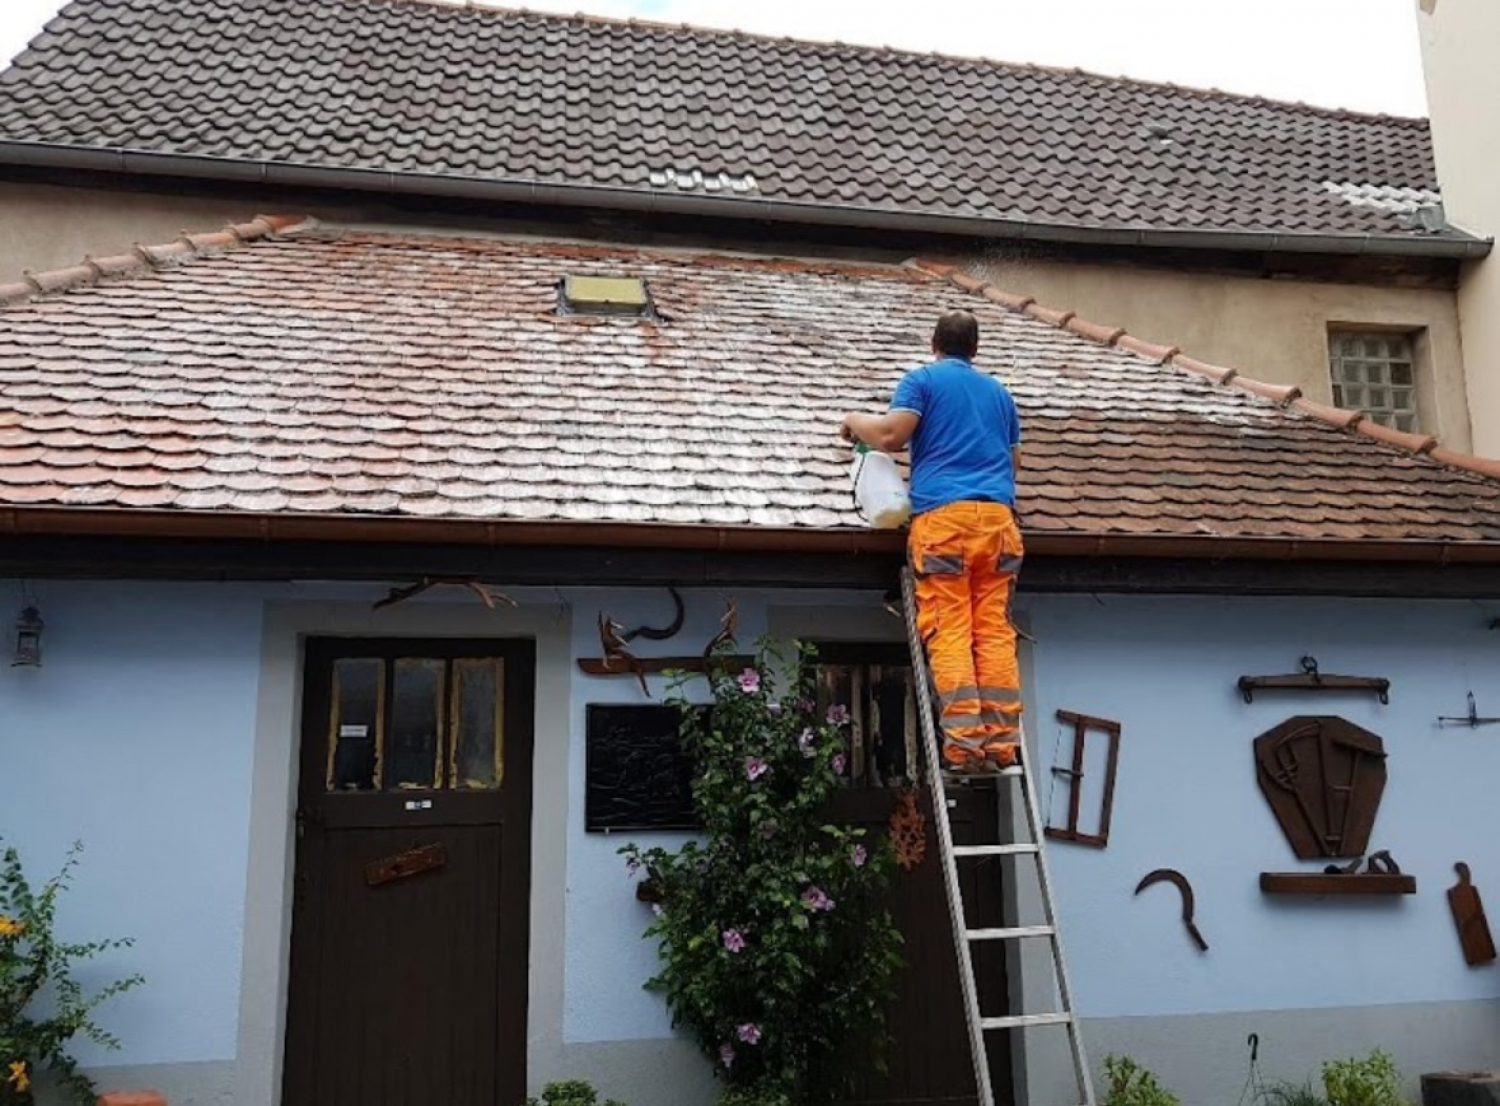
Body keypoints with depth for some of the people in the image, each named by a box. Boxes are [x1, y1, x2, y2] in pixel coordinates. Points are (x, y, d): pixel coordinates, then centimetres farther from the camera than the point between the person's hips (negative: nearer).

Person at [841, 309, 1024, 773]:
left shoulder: (922, 379, 10)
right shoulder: (999, 391, 26)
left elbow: (891, 436, -3)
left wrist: (855, 421, 16)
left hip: (942, 515, -4)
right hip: (998, 516, 4)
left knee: (949, 633, -7)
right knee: (995, 632, 1)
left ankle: (965, 741, -16)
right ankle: (1001, 742, -5)